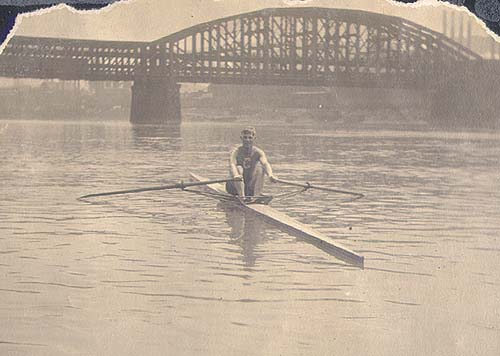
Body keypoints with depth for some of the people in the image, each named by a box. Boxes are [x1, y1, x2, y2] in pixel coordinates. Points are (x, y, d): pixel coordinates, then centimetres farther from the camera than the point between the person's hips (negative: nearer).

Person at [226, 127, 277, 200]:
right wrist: (236, 175, -54)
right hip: (235, 187, -1)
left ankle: (256, 195, -29)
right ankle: (241, 196, -41)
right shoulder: (236, 152, -9)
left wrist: (270, 175, -49)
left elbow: (265, 163, -26)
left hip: (252, 187, 1)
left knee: (259, 166, -20)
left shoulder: (258, 152, -5)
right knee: (238, 168, -27)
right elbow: (232, 164, -30)